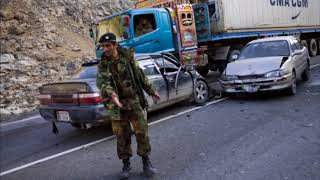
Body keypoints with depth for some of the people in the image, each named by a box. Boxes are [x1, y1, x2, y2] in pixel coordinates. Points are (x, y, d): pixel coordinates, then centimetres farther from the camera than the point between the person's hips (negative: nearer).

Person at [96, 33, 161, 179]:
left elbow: (140, 76, 9)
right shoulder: (103, 65, -2)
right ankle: (126, 164, 24)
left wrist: (151, 91, 14)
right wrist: (111, 94, -39)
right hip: (116, 105, 0)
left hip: (134, 101, 0)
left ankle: (146, 162, 19)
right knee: (122, 136, 6)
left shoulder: (128, 57, 0)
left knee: (142, 132, 2)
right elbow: (102, 82, -19)